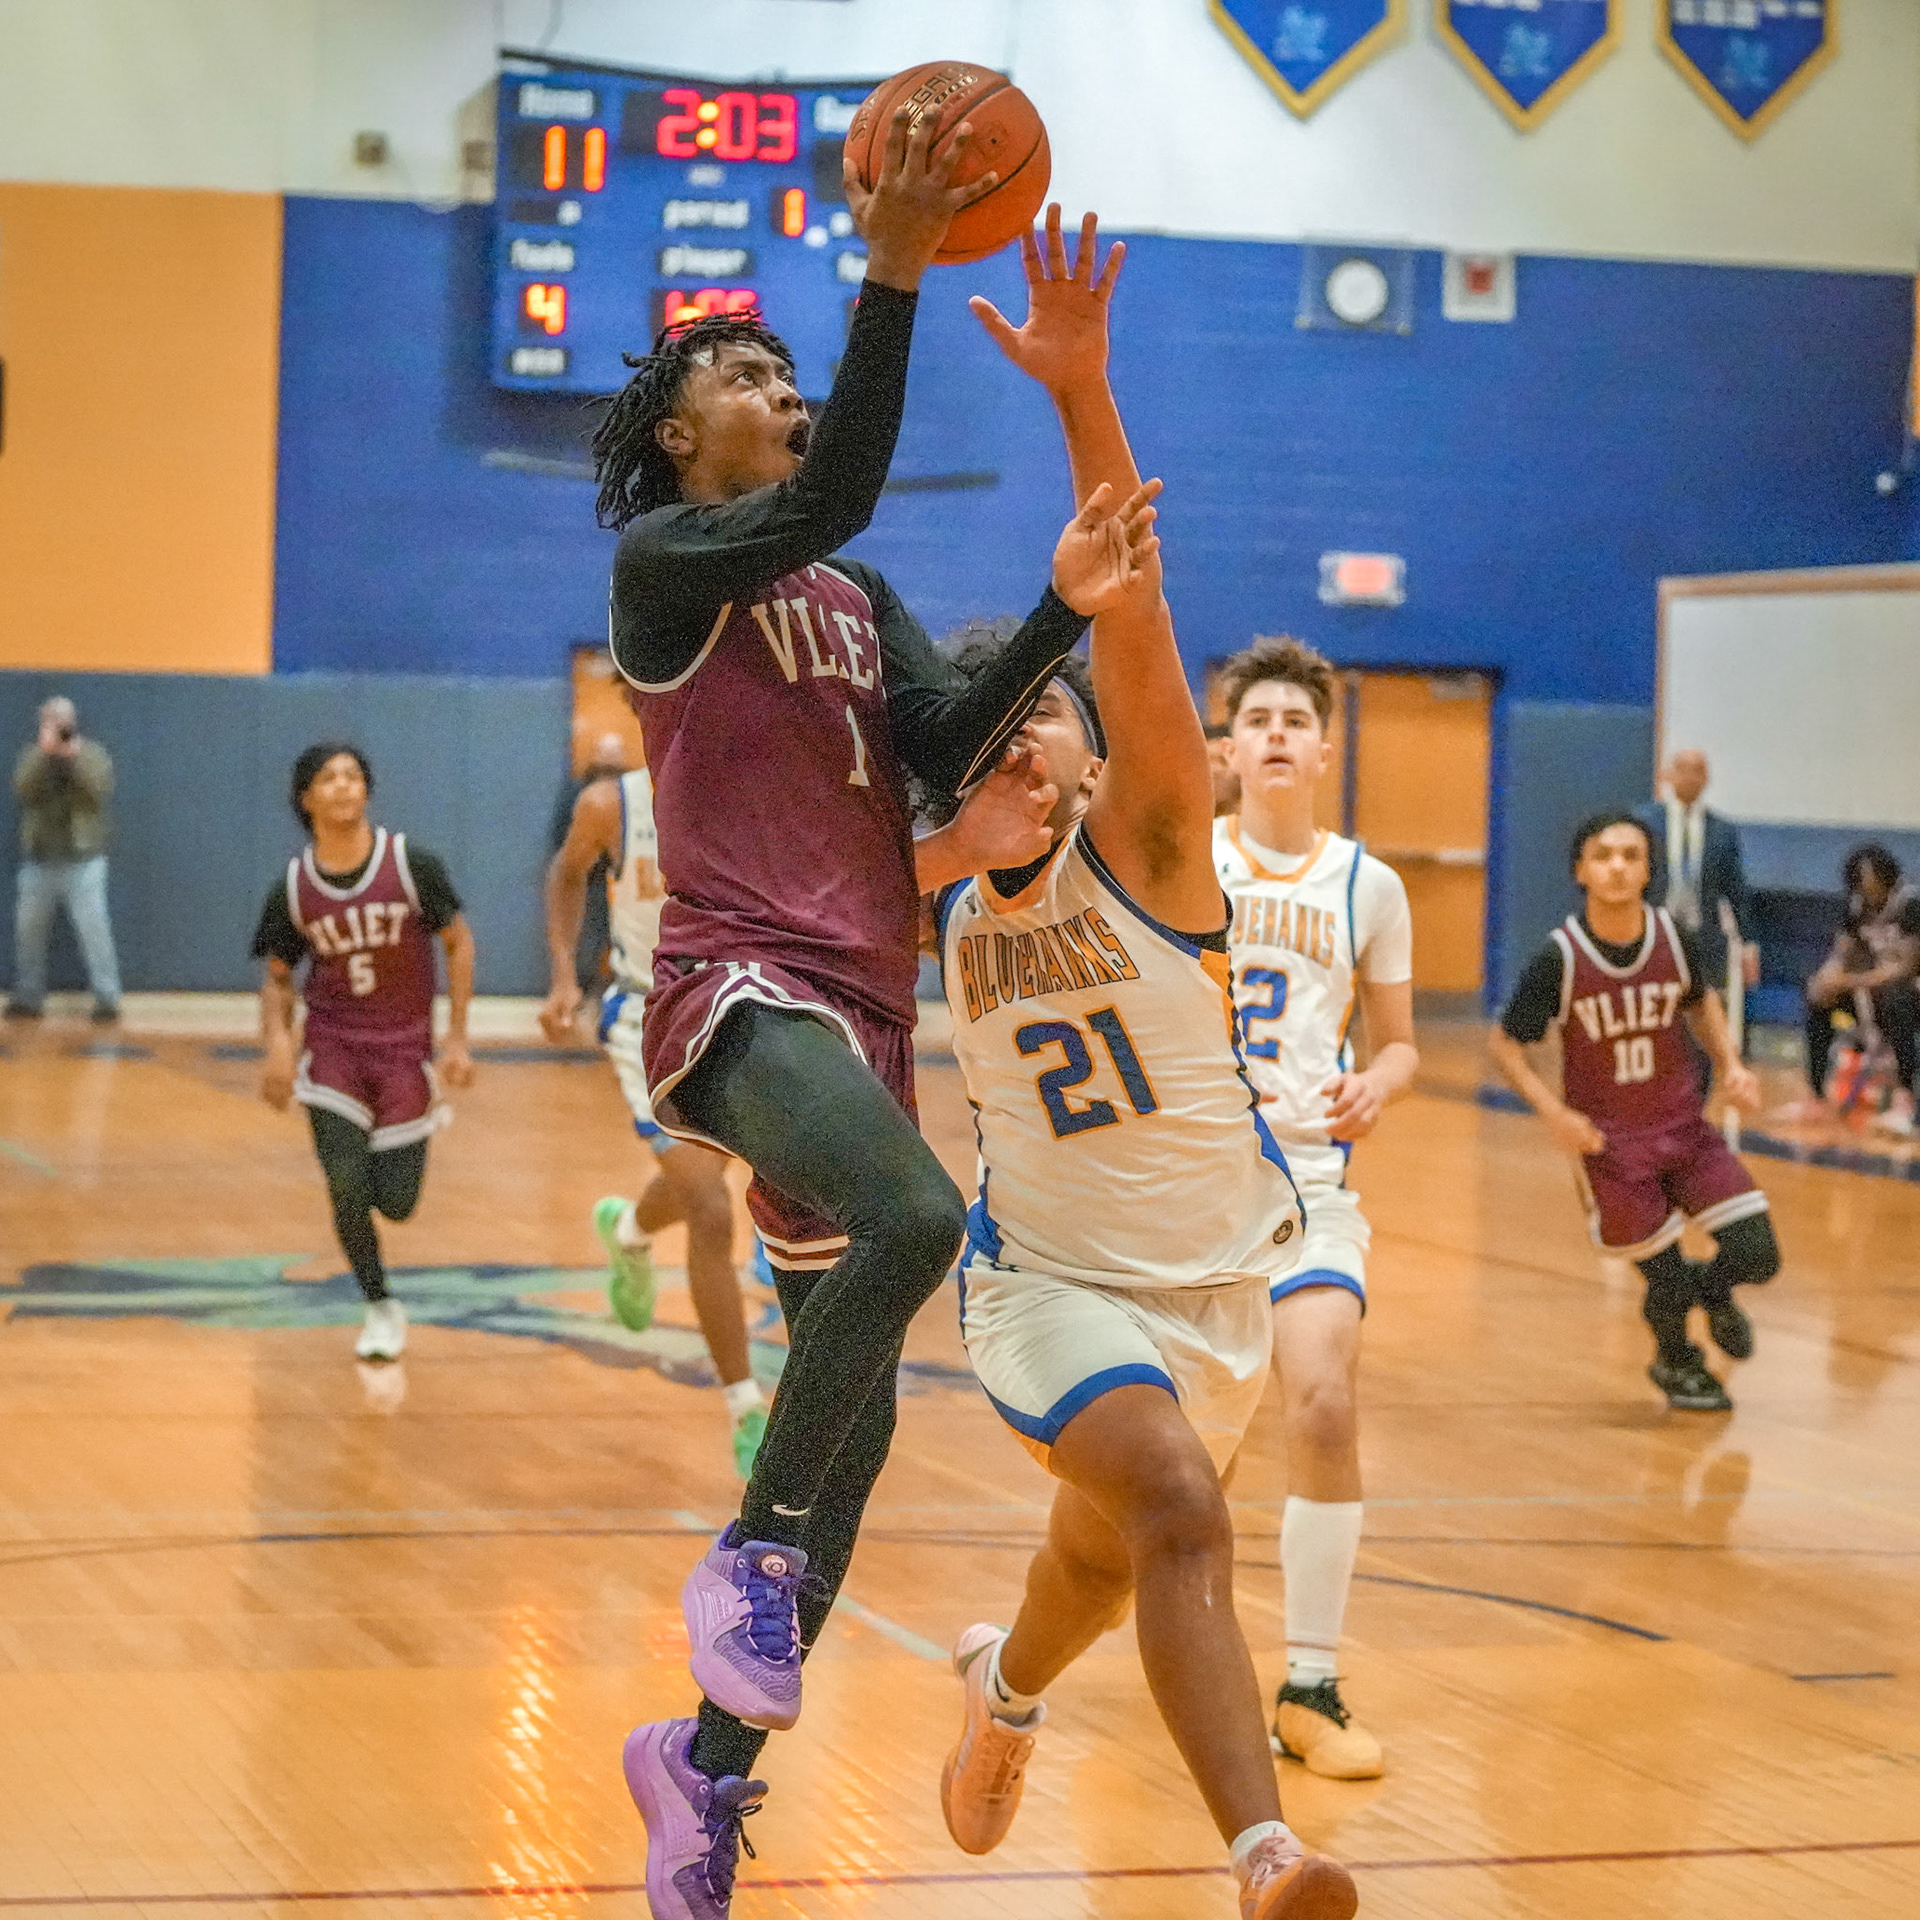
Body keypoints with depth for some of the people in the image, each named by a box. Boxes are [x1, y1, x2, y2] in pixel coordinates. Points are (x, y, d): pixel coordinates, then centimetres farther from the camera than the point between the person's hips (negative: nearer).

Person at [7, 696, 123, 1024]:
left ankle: (107, 1000, -8)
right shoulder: (32, 756, 9)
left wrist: (74, 755, -19)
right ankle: (27, 999, 17)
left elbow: (100, 789, -14)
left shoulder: (92, 754, 4)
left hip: (83, 861, -3)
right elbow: (24, 790, -10)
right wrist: (45, 751, -17)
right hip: (38, 860, 3)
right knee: (28, 931, 7)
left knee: (94, 929, -10)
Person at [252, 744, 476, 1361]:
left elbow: (458, 943, -1)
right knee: (345, 1186, -14)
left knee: (395, 1203, -1)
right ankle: (380, 1309, 9)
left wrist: (456, 1039, -5)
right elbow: (276, 976, 7)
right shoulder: (292, 888, -5)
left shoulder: (411, 865, -11)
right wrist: (278, 1041, -12)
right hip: (332, 1045, 1)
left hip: (404, 1045, -1)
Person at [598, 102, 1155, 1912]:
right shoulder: (661, 559, -1)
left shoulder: (855, 599, 20)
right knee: (913, 1219, -37)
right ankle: (749, 1556, -21)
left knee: (852, 1427, 8)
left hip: (859, 1007, 8)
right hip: (742, 985, -8)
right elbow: (826, 501, -20)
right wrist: (894, 275, -26)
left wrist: (1061, 610, -7)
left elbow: (947, 747, 5)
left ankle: (711, 1761, 21)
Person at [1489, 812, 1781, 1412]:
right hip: (1608, 1139, -3)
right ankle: (1676, 1361, 36)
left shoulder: (1673, 938, -9)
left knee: (1757, 1256, -5)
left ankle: (1711, 1289, 33)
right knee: (1667, 1279, 1)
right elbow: (1506, 1045, -9)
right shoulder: (1560, 958, -19)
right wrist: (1554, 1112, -21)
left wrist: (1729, 1063, -2)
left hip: (1683, 1125, 3)